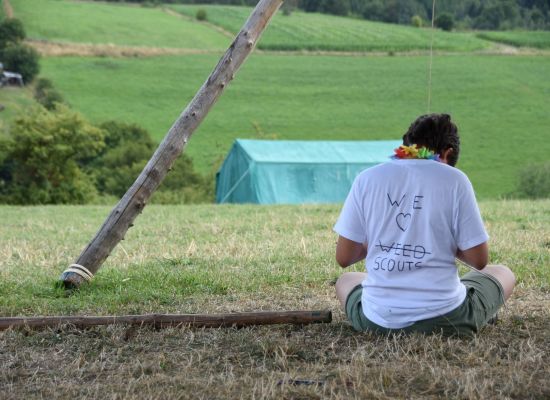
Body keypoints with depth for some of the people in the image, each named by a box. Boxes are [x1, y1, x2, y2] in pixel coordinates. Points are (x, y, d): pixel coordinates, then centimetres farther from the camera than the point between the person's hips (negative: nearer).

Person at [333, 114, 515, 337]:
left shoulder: (367, 178, 0)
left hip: (378, 321, 2)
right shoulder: (454, 180, -5)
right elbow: (479, 260, -4)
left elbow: (343, 258, 1)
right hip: (445, 320, -2)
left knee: (345, 281, 37)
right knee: (502, 274, 28)